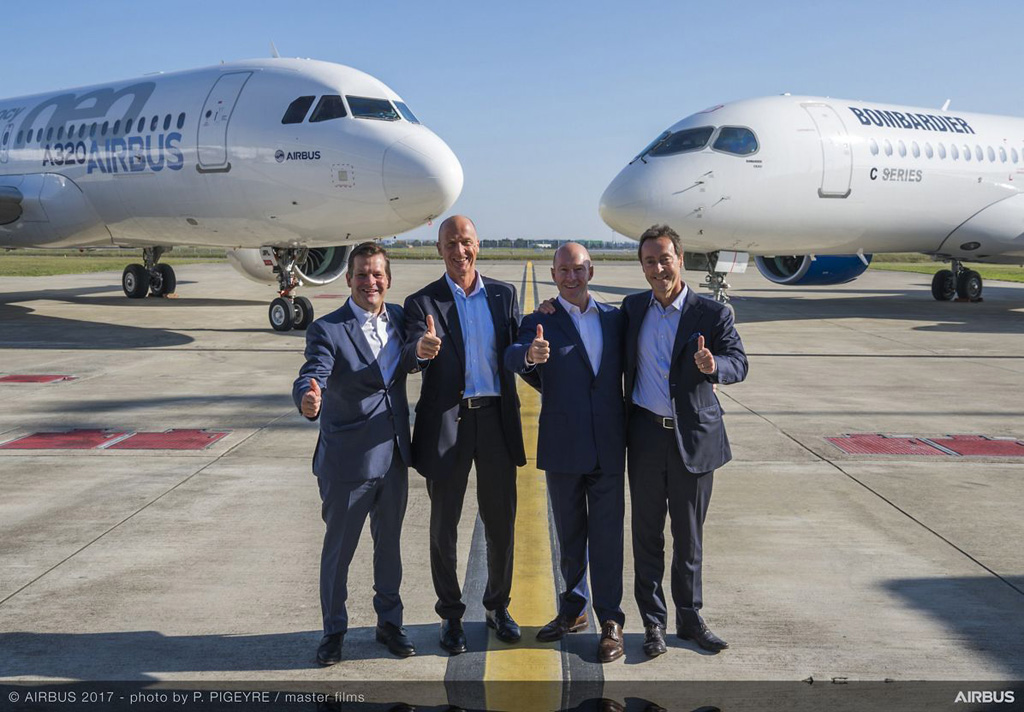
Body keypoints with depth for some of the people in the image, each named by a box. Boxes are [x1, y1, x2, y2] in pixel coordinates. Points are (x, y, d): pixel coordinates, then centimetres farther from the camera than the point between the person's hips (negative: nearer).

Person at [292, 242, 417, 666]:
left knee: (389, 543, 18)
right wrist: (308, 402, -47)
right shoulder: (327, 330, -13)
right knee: (338, 548, 9)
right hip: (347, 460, -5)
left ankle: (389, 623, 35)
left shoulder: (400, 318, 4)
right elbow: (310, 378, -26)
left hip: (394, 456, 5)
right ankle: (334, 631, 28)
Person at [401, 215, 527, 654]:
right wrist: (422, 348, -42)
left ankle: (498, 606, 29)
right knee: (444, 526, 7)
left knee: (501, 522, 11)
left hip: (496, 418, 2)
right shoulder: (423, 302, -2)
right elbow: (413, 351, -19)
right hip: (447, 422, -2)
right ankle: (451, 615, 23)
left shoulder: (503, 294, 9)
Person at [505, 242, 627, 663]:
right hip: (563, 448, -1)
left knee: (607, 537, 3)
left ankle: (611, 622, 12)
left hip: (608, 448, 1)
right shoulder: (541, 323, -2)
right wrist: (530, 355, -44)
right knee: (569, 536, 14)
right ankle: (572, 611, 30)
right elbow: (513, 358, -21)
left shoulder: (615, 319, 7)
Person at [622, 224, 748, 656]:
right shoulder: (633, 308, 7)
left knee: (689, 535, 9)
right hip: (645, 436, 2)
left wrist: (714, 366, -31)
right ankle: (653, 622, 19)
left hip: (693, 436, -2)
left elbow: (740, 363, -7)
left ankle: (690, 619, 25)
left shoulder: (712, 314, -4)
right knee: (647, 533, 7)